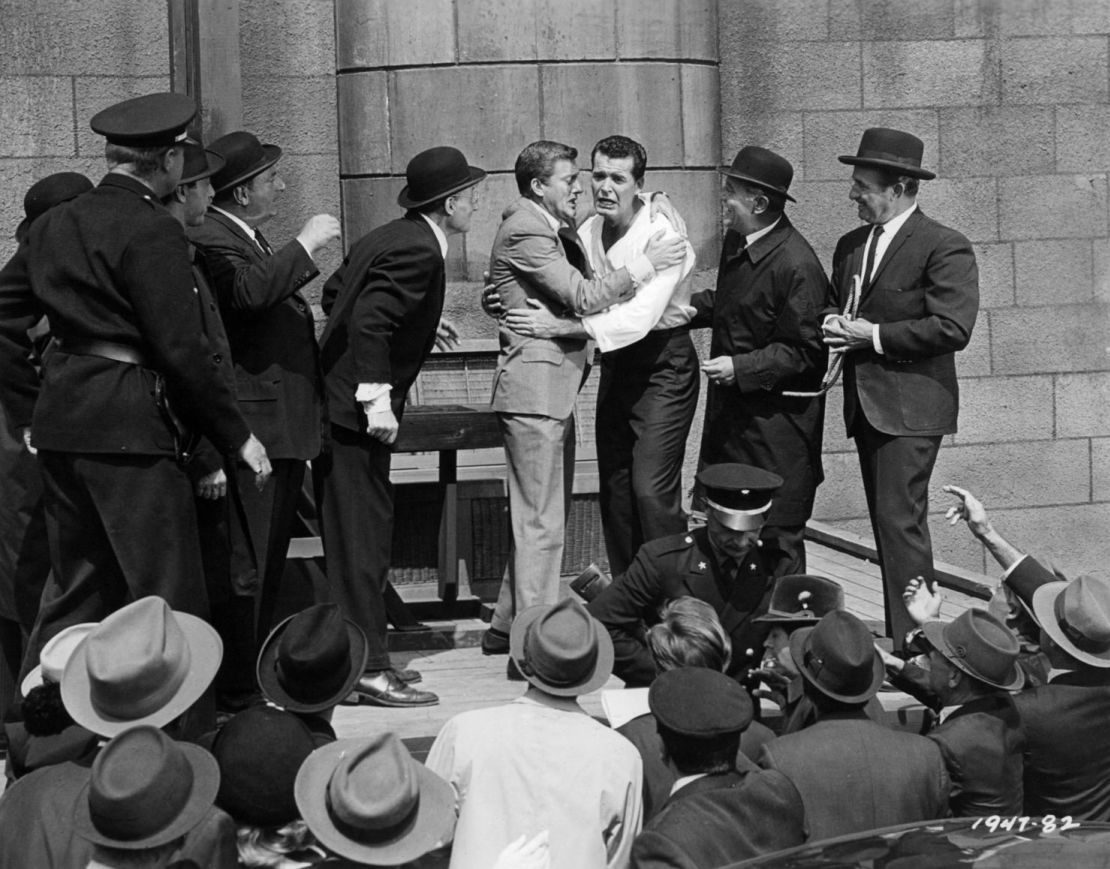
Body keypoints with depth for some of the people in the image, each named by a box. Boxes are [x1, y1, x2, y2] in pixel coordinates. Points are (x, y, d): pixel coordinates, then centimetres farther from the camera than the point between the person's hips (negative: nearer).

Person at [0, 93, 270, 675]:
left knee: (76, 588, 17)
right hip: (129, 426, -8)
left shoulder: (54, 224, 12)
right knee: (168, 597, -2)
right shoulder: (152, 232, -12)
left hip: (57, 423, 8)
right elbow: (182, 349, -14)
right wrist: (236, 436, -7)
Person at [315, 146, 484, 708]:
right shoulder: (418, 251, -18)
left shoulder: (390, 238, 12)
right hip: (354, 409, -10)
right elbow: (367, 323, -26)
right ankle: (368, 668, -3)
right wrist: (377, 399, -25)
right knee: (364, 539, -6)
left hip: (336, 400, 10)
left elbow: (334, 294, 21)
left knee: (356, 537, 15)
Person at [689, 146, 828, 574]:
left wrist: (741, 368, -23)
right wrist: (691, 307, 9)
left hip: (777, 418, -9)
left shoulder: (796, 265, -21)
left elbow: (804, 350, -19)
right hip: (731, 409, 9)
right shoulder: (735, 242, 7)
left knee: (776, 531, 1)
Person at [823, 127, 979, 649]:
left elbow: (953, 328, -18)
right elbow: (837, 305, 27)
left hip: (910, 407, -8)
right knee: (886, 523, 11)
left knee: (901, 522, -13)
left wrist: (874, 335, -16)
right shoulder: (851, 245, 15)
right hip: (866, 404, 8)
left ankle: (913, 643, -9)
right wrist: (835, 323, 2)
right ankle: (899, 630, 18)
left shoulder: (944, 248, -10)